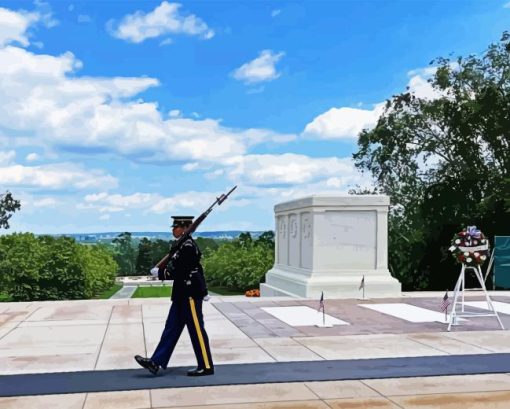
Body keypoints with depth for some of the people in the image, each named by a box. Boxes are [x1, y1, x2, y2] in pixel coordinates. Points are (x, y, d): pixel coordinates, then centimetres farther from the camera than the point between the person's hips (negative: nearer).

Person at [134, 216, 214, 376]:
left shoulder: (188, 246, -17)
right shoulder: (184, 245, 13)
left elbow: (180, 272, -21)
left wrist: (159, 272, -11)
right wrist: (162, 270, 5)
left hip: (190, 294, -10)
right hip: (183, 294, 10)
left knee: (196, 330, -1)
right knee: (172, 328, 10)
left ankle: (206, 366, 9)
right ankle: (156, 363, 14)